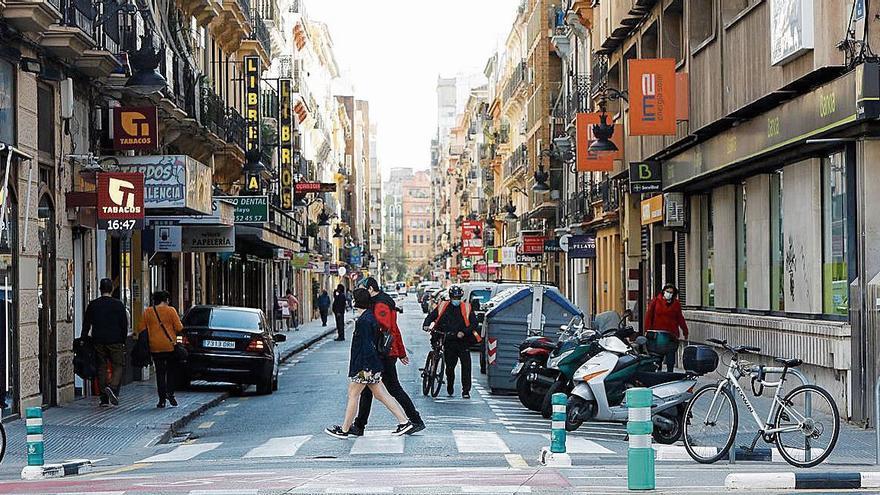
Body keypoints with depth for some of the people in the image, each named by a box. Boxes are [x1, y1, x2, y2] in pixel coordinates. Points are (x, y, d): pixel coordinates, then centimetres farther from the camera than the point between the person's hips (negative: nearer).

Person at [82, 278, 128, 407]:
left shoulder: (92, 305, 5)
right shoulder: (118, 304, -2)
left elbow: (86, 325, 6)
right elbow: (124, 325, -1)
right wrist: (123, 341, 7)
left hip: (98, 341, 3)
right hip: (115, 341, -2)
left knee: (101, 367, 8)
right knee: (118, 366, 5)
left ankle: (104, 398, 7)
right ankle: (113, 387, -22)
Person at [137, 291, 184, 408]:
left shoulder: (147, 312, 4)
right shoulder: (170, 310, -5)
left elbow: (142, 330, 3)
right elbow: (179, 328, -7)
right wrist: (175, 332, 13)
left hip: (155, 347, 2)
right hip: (170, 345, -2)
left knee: (160, 372, 7)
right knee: (172, 370, 12)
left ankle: (162, 398, 4)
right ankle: (170, 392, -5)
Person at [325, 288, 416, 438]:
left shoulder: (364, 320, -18)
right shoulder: (370, 316, 12)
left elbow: (367, 345, -21)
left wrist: (366, 368, -22)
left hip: (363, 365, -10)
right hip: (373, 365, 10)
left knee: (353, 395, 2)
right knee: (382, 395, 10)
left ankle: (344, 430, 12)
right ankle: (404, 422, 7)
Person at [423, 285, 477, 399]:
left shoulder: (467, 308, 2)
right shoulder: (443, 306, 6)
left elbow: (473, 323, -1)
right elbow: (431, 316, 13)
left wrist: (464, 332, -16)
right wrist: (426, 325, -6)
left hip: (462, 341, -1)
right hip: (448, 341, 1)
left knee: (466, 366, -10)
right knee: (449, 367, 5)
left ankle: (466, 391, -5)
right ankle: (449, 390, 26)